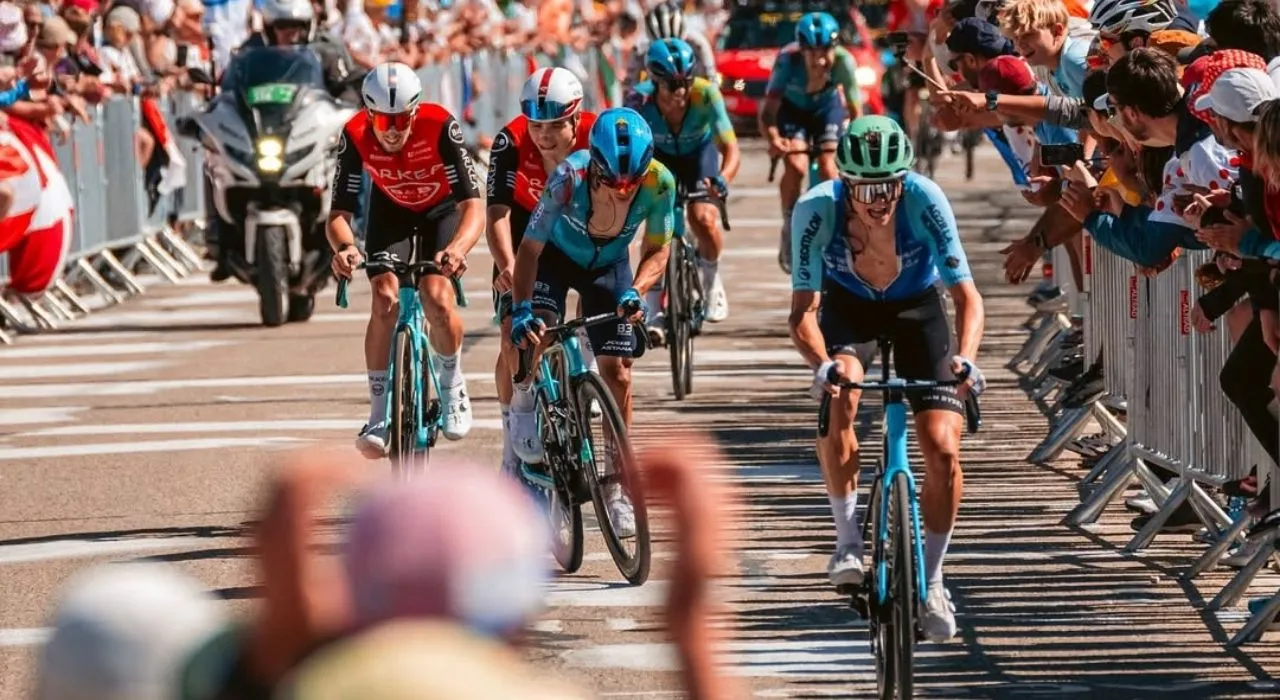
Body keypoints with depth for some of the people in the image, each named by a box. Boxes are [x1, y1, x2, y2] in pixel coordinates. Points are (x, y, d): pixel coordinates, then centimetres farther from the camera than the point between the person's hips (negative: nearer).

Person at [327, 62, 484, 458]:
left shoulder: (440, 127, -35)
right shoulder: (356, 136, -29)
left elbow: (473, 206, -39)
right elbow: (339, 213, -28)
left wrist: (458, 248, -59)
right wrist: (344, 247, -51)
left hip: (443, 210, -2)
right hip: (390, 210, 2)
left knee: (437, 298, -22)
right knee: (386, 298, -20)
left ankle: (452, 386, 8)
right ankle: (380, 417, -12)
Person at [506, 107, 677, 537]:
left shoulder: (658, 183, -31)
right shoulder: (570, 178, -38)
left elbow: (657, 251, -16)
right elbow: (530, 249, -33)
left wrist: (635, 291, -35)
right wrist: (521, 309, -46)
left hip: (607, 266, 2)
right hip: (558, 255, -2)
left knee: (617, 372, -4)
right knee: (537, 331, -29)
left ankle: (618, 486, 6)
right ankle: (523, 406, 1)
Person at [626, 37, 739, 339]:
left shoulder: (705, 95, -36)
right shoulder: (640, 100, -34)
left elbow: (731, 149, -38)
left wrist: (722, 179, -58)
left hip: (699, 151, 0)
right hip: (659, 155, 0)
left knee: (703, 219, -20)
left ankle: (712, 281, 13)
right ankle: (654, 311, -9)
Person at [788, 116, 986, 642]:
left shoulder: (924, 200, -33)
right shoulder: (817, 210, -32)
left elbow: (967, 294, -32)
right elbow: (803, 309, -31)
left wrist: (965, 358, -50)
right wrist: (821, 364, -51)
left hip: (917, 307, 0)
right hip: (849, 306, 0)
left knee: (943, 449, -12)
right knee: (838, 396, -32)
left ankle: (932, 582, 9)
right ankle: (848, 539, -15)